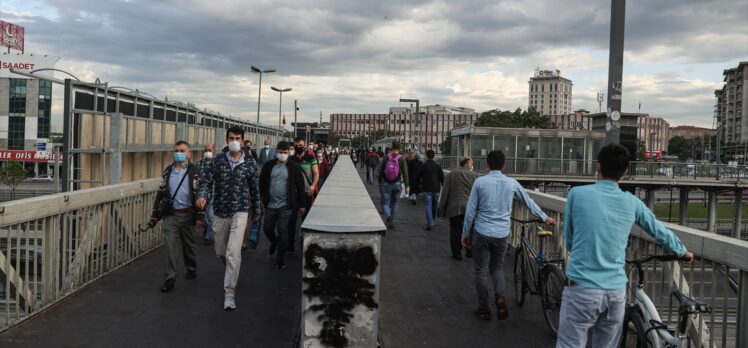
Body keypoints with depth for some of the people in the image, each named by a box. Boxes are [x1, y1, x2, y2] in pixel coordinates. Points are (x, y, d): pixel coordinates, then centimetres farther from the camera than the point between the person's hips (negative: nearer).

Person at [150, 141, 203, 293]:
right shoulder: (167, 171, 8)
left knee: (188, 244, 13)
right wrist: (155, 214, 9)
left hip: (187, 215, -2)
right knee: (170, 245, -6)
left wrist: (199, 216, -11)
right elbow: (161, 193, 12)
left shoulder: (194, 172, -3)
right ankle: (170, 278, -3)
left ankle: (191, 269, 35)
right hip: (170, 215, 2)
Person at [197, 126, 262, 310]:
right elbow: (206, 179, -6)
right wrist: (202, 195, -27)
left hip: (239, 213, -3)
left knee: (233, 254, -13)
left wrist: (256, 212, 13)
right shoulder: (219, 160, 1)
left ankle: (230, 293, -5)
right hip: (220, 213, 3)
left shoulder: (250, 163, -2)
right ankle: (232, 272, 49)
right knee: (220, 251, 17)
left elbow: (254, 189, 6)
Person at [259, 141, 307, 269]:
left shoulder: (293, 167, -3)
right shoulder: (269, 166, 2)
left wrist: (302, 205, 0)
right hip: (270, 204, 3)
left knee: (282, 231, -3)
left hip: (285, 205, -3)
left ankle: (280, 259, 9)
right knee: (267, 229, 11)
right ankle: (274, 242, 45)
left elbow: (300, 186, 0)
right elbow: (262, 183, 8)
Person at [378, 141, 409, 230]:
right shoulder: (402, 159, -9)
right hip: (397, 184, 1)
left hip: (386, 184, -1)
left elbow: (381, 171, 1)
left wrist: (380, 181, 16)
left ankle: (388, 217, -24)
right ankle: (392, 222, 24)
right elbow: (405, 173, -12)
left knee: (385, 204, 5)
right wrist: (407, 186, -7)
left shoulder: (386, 157, -7)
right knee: (394, 204, 18)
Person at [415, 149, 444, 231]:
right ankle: (431, 221, 29)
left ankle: (430, 223, -18)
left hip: (426, 189, -2)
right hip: (436, 189, 2)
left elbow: (417, 177, 4)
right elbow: (442, 177, -1)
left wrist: (419, 184, 22)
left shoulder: (423, 166, -3)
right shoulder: (438, 166, 0)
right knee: (434, 206, 16)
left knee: (428, 206, -6)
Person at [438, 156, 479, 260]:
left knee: (455, 232, 7)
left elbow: (444, 193, 0)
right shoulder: (474, 175, 0)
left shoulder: (450, 175, 0)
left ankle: (457, 253, 14)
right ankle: (469, 252, 22)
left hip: (454, 208, -1)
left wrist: (442, 210, 6)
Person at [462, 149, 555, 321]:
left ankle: (484, 309, 17)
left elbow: (470, 211, -5)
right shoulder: (512, 183, 1)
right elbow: (529, 202, 14)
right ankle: (500, 297, -1)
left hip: (481, 233, -3)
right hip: (502, 234, 3)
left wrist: (465, 233, 6)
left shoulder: (480, 182, -7)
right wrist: (545, 218, 29)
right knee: (497, 267, 22)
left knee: (481, 272, 10)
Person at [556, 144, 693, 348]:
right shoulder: (632, 202, 5)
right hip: (616, 291, 4)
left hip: (582, 289, -3)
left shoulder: (577, 194, -3)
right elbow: (660, 231, 22)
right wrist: (683, 252, 41)